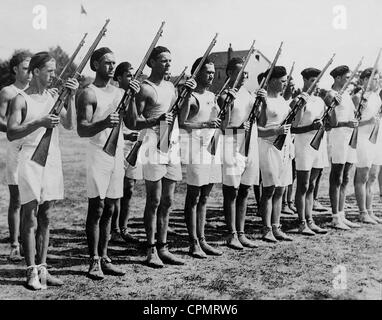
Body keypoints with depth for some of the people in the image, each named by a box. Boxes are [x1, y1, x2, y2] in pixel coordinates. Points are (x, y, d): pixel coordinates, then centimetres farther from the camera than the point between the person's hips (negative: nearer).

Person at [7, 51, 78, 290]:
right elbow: (11, 133, -11)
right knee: (30, 216, -3)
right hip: (30, 158, -5)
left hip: (52, 159, 5)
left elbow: (70, 125, 0)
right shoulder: (21, 100, -4)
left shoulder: (54, 97, 11)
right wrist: (39, 123, -22)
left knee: (45, 217, 8)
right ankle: (32, 272, 2)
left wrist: (71, 97, -9)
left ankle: (42, 268, 15)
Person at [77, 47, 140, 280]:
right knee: (96, 208, -3)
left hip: (117, 154, 6)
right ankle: (94, 261, 4)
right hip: (98, 154, -6)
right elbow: (82, 130, -13)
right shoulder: (89, 94, -5)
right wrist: (104, 123, -30)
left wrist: (133, 98, -10)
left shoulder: (119, 92, 14)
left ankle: (104, 258, 17)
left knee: (109, 209, 9)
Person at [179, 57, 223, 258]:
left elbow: (220, 121, 20)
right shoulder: (190, 96, -7)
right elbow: (181, 124, -16)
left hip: (212, 147, 8)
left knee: (204, 198, 11)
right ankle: (193, 243, 4)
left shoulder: (211, 96, 17)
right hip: (196, 148, -8)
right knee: (193, 198, -2)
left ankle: (202, 240, 18)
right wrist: (205, 124, -22)